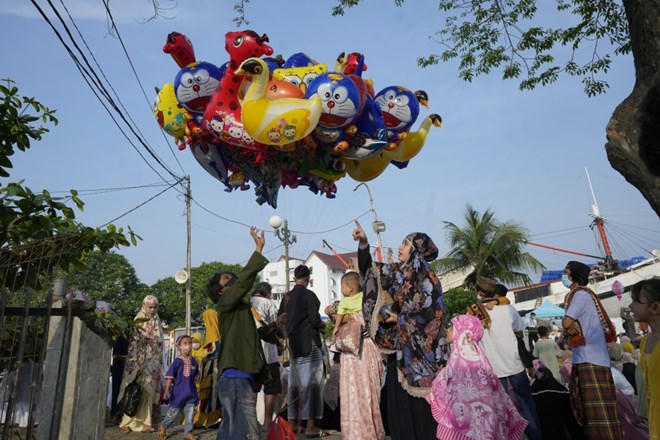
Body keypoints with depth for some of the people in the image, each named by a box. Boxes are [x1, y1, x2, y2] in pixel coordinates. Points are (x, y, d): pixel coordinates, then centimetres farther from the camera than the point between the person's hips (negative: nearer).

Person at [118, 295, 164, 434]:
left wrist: (159, 364, 13)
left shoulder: (157, 324, 12)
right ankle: (128, 421, 3)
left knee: (149, 390, 2)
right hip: (139, 361, -4)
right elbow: (132, 344, -9)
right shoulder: (138, 322, -4)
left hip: (153, 363, 5)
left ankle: (145, 421, 8)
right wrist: (134, 363, -17)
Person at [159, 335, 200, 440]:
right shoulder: (177, 361, -12)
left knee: (190, 413, 3)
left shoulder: (193, 361, 0)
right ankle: (163, 427, 36)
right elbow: (170, 376, -11)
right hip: (178, 392, -3)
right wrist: (167, 389, -16)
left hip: (191, 393, 3)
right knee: (173, 413, 12)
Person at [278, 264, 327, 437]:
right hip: (309, 344, -7)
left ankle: (293, 423, 20)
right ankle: (311, 426, -2)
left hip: (293, 345, 7)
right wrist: (322, 324, 4)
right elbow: (315, 320, -17)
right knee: (312, 383, -2)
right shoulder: (309, 295, -11)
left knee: (294, 384, 13)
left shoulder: (286, 297, 7)